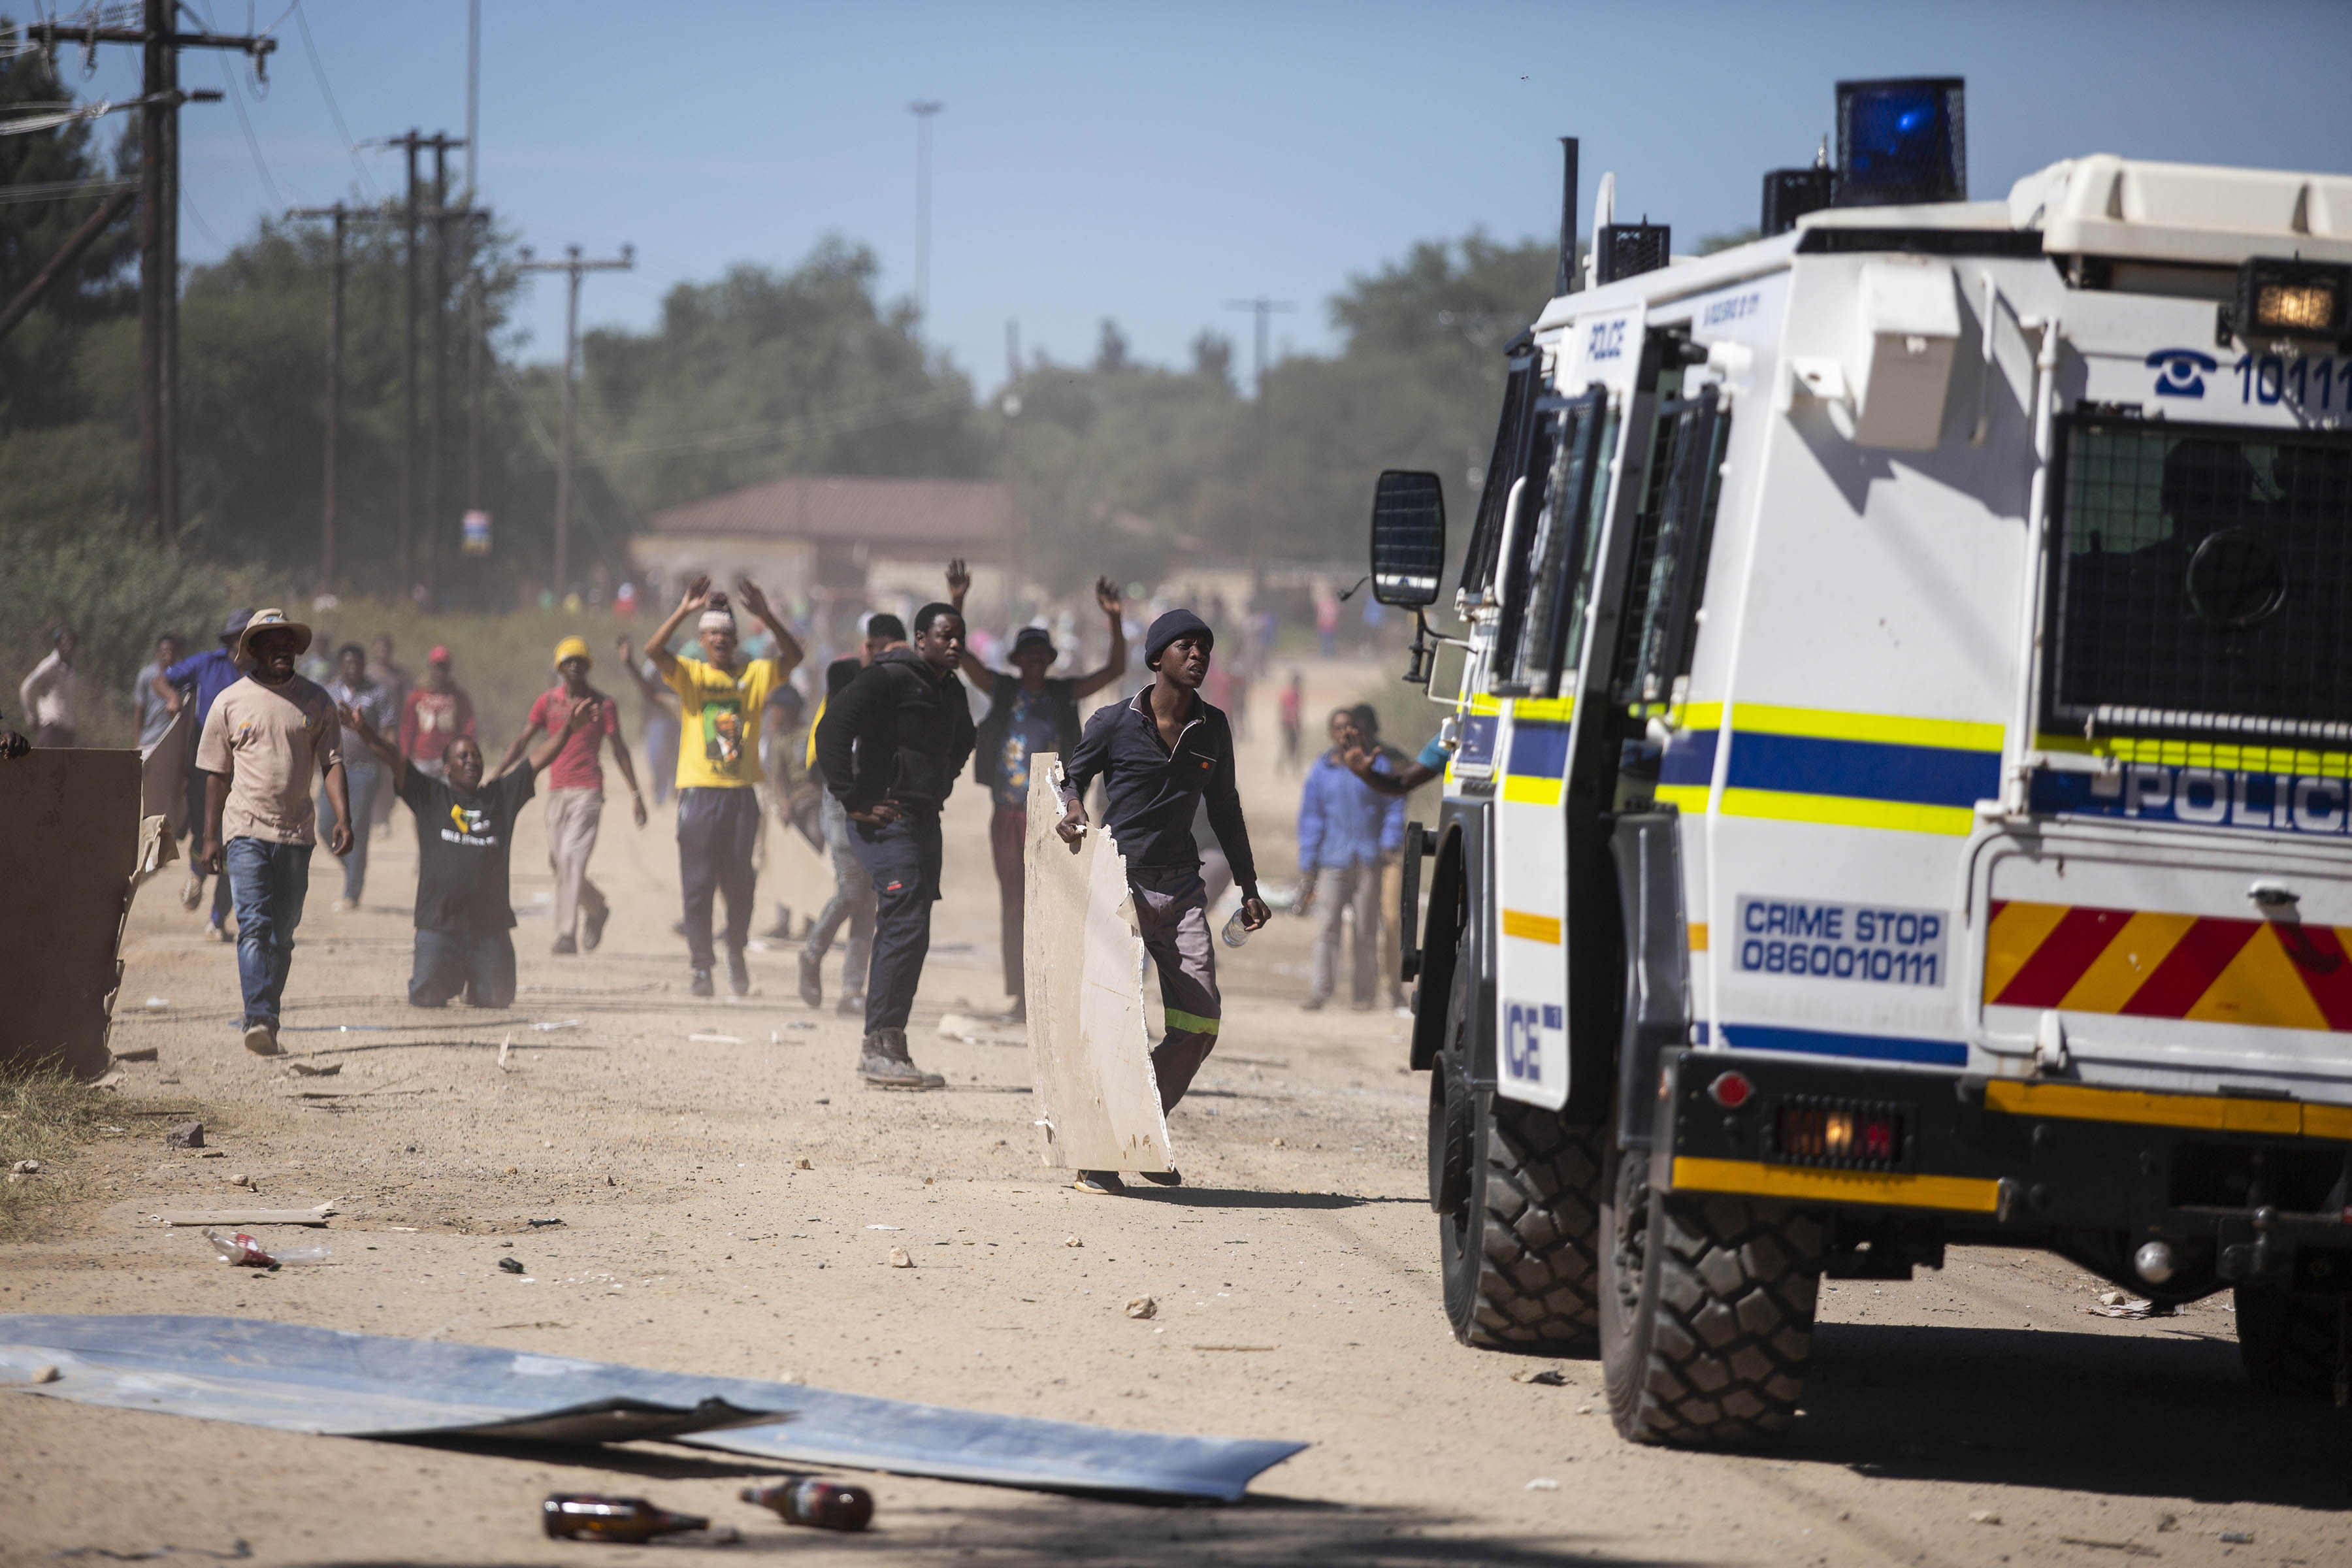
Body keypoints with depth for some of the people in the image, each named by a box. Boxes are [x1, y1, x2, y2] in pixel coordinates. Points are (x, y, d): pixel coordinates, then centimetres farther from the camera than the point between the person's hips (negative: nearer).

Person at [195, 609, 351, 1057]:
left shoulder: (315, 702, 8)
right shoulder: (230, 703, 5)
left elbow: (331, 763, 6)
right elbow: (217, 773, 8)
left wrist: (343, 818, -8)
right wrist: (211, 836, 4)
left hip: (297, 834, 2)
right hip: (246, 830, -2)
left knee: (283, 933, 5)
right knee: (255, 925, -16)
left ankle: (269, 1023, 13)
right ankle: (258, 1020, -25)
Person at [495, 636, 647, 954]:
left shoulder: (603, 705, 2)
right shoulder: (548, 702, 9)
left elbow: (618, 749, 7)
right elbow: (522, 741, 5)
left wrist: (635, 794, 5)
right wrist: (497, 776, -5)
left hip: (588, 793, -4)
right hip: (557, 793, 4)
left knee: (572, 857, -18)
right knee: (558, 861, 8)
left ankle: (567, 936, -22)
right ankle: (596, 908, 34)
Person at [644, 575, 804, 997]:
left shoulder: (754, 674, 8)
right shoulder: (690, 674, 5)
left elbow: (793, 655, -6)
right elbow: (653, 650, -12)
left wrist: (765, 614, -17)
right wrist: (684, 610, -22)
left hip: (741, 792, 1)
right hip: (699, 792, -1)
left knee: (740, 883, 5)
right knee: (698, 885, -3)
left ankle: (737, 954, 24)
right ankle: (701, 966, 0)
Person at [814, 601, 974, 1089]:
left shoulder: (952, 692, 15)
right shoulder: (887, 679, -12)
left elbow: (960, 745, 37)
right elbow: (832, 731, -20)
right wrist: (853, 801, -19)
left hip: (925, 823, 9)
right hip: (887, 821, -9)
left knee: (909, 933, 10)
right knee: (904, 926, -16)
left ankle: (885, 1047, 16)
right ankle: (881, 1048, -14)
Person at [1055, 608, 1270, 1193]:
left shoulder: (1213, 729, 10)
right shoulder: (1115, 722, -2)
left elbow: (1224, 810, 20)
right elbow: (1072, 775, 7)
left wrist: (1249, 888, 19)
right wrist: (1073, 808, -17)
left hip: (1181, 885, 4)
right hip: (1119, 883, -4)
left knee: (1200, 1019, -5)